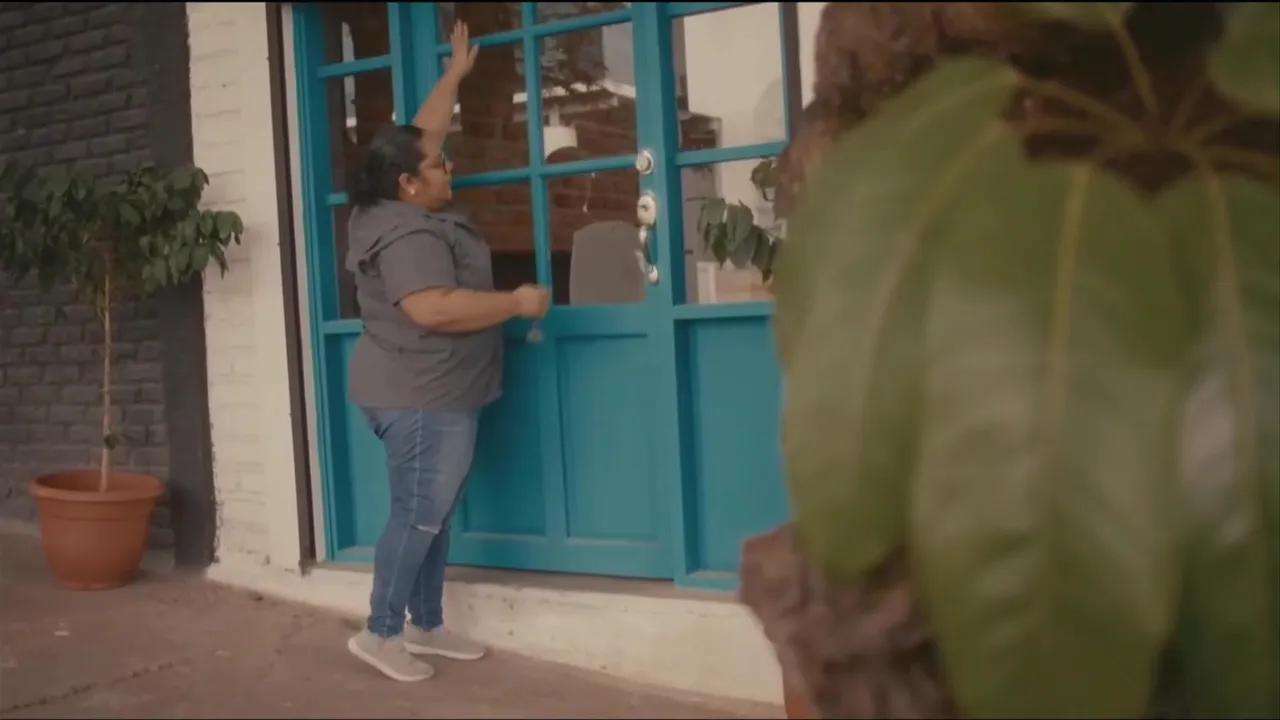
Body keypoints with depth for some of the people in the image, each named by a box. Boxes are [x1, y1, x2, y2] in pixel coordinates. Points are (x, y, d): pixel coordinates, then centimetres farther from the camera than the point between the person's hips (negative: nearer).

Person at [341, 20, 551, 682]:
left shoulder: (406, 208, 10)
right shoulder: (407, 234, -20)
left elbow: (422, 133, 23)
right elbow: (434, 309, -31)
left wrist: (456, 73, 30)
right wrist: (517, 302, -22)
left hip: (430, 394, 11)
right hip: (420, 398, -11)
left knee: (432, 514, 14)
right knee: (417, 515, -4)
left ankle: (425, 626, 22)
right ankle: (379, 633, 5)